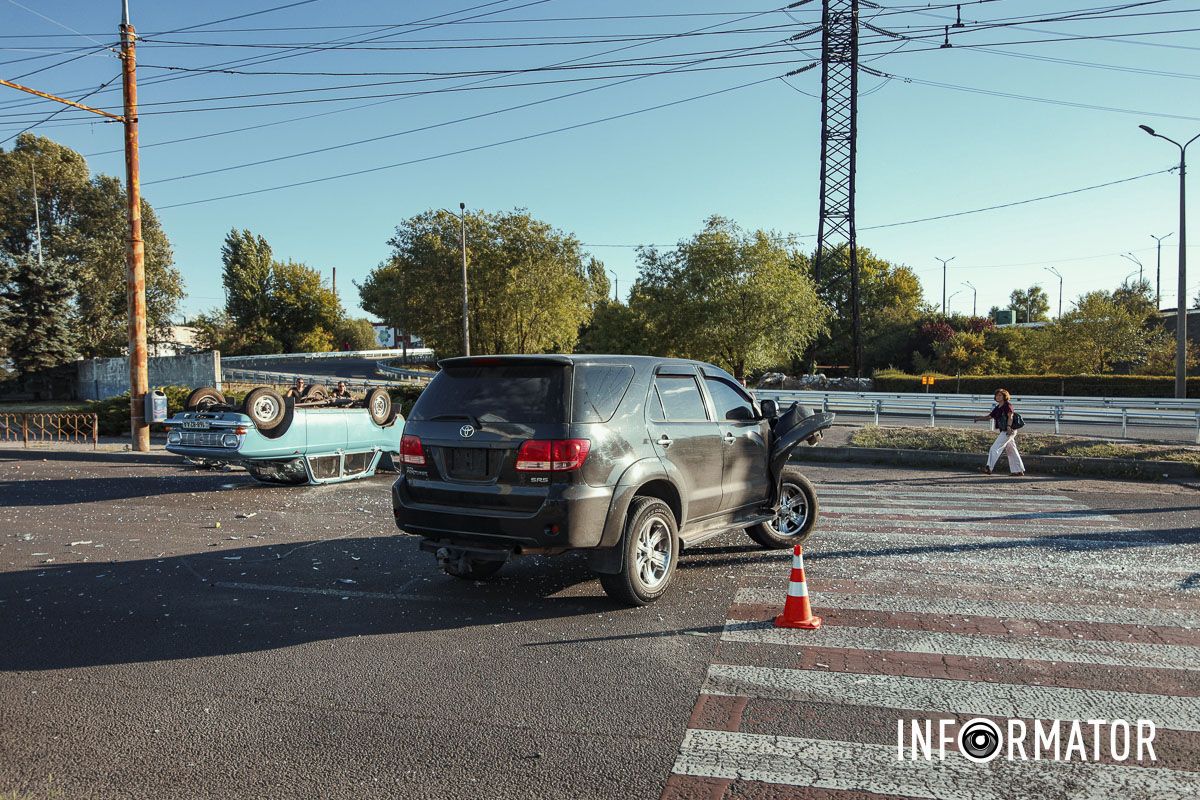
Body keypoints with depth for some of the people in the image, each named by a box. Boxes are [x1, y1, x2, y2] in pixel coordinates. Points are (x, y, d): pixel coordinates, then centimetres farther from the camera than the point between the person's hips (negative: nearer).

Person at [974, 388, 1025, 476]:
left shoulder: (1007, 405, -7)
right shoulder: (997, 408, 18)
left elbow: (1010, 416, -20)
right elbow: (988, 417, 19)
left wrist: (1009, 427, -34)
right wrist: (978, 419, 4)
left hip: (1009, 431, -9)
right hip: (1003, 432, 9)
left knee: (995, 448, -15)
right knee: (1012, 451, 14)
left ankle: (989, 468, -19)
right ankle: (1019, 471, 21)